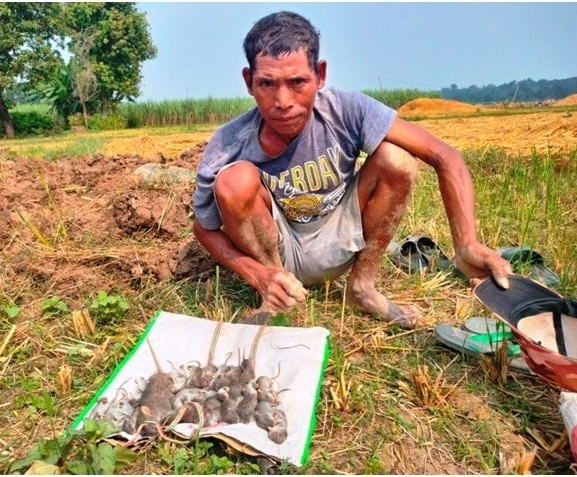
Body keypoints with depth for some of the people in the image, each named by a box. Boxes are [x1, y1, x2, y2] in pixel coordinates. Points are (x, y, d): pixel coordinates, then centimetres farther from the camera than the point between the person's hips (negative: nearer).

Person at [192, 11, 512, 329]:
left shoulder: (346, 111, -23)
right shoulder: (227, 148, -23)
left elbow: (444, 157, -23)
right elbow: (204, 229, -9)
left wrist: (468, 245, -35)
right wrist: (258, 276, -26)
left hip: (338, 243, 2)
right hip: (273, 252, -1)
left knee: (395, 159, -22)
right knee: (237, 180, -31)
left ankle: (362, 286, -3)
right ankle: (274, 301, -7)